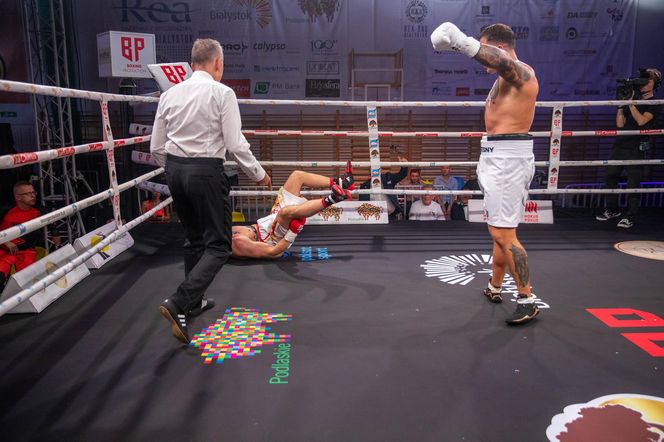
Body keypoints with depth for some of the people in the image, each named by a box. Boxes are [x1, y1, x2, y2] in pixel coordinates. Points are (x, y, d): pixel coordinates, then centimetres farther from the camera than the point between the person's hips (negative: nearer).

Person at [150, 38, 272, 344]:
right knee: (218, 245, 3)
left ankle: (195, 302, 34)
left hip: (174, 169, 7)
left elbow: (157, 148, 8)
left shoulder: (170, 94, 7)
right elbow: (236, 144, -12)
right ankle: (179, 304, -11)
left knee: (194, 239, 22)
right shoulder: (221, 93, -7)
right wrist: (258, 174, 1)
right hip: (206, 172, -6)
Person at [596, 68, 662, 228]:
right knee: (610, 176, 7)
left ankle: (629, 217, -1)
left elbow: (641, 121, -17)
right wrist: (621, 104, 1)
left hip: (636, 149, -6)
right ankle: (612, 210, 21)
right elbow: (620, 124, 9)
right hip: (620, 145, 6)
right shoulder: (635, 100, 17)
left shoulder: (655, 104, 0)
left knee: (633, 183, -6)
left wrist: (630, 103, -14)